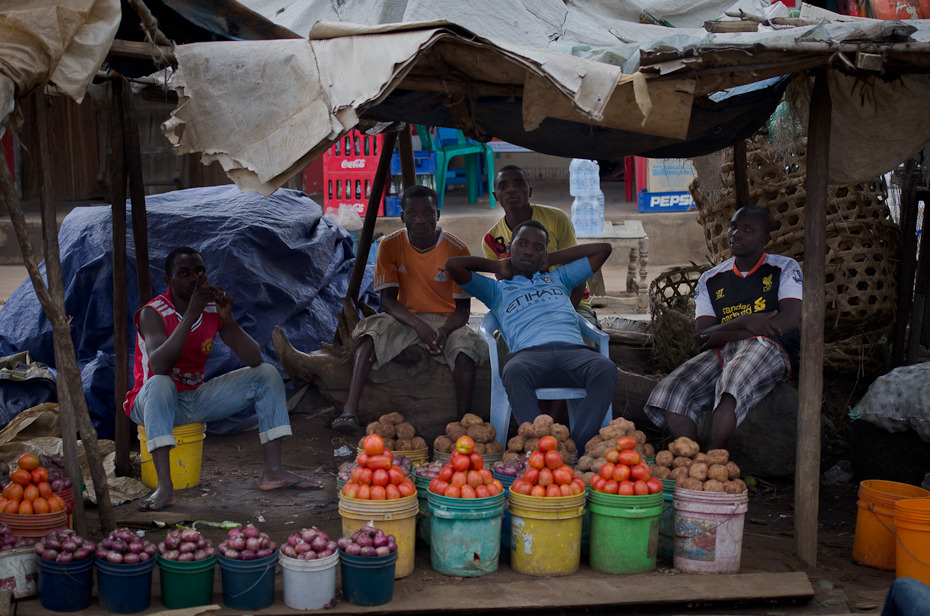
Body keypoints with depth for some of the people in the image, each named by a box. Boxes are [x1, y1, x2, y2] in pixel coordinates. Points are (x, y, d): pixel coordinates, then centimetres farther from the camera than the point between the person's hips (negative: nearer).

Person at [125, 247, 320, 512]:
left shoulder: (213, 309, -3)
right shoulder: (153, 313, -18)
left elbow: (254, 359, -10)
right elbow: (158, 367, -35)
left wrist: (229, 319, -26)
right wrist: (190, 315, -37)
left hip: (196, 398, 6)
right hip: (152, 402, -5)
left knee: (266, 374, -6)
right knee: (159, 384, -40)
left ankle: (273, 470, -12)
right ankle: (164, 486, -45)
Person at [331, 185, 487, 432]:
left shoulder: (456, 250, -10)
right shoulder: (390, 245, -6)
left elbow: (463, 308, -8)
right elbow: (387, 299, -9)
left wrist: (445, 330, -32)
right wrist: (418, 325, -28)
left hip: (447, 320, -1)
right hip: (405, 318, 1)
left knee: (466, 346, -34)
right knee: (371, 331, -30)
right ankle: (350, 409, -40)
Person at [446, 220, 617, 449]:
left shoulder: (559, 278, 37)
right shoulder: (497, 289, 30)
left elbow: (603, 249, 39)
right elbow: (453, 265, 19)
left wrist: (551, 259, 37)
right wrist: (497, 266, 32)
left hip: (573, 348, 2)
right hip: (529, 351, -2)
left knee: (605, 369, -34)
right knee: (513, 372, -41)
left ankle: (578, 446, -41)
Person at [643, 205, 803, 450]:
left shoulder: (785, 269, 13)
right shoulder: (711, 280, 20)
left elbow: (790, 319, -3)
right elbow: (705, 334, 8)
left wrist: (723, 335, -5)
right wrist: (743, 321, -13)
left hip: (770, 349, -4)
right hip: (720, 355, 4)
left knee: (732, 384, -39)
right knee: (670, 391, -25)